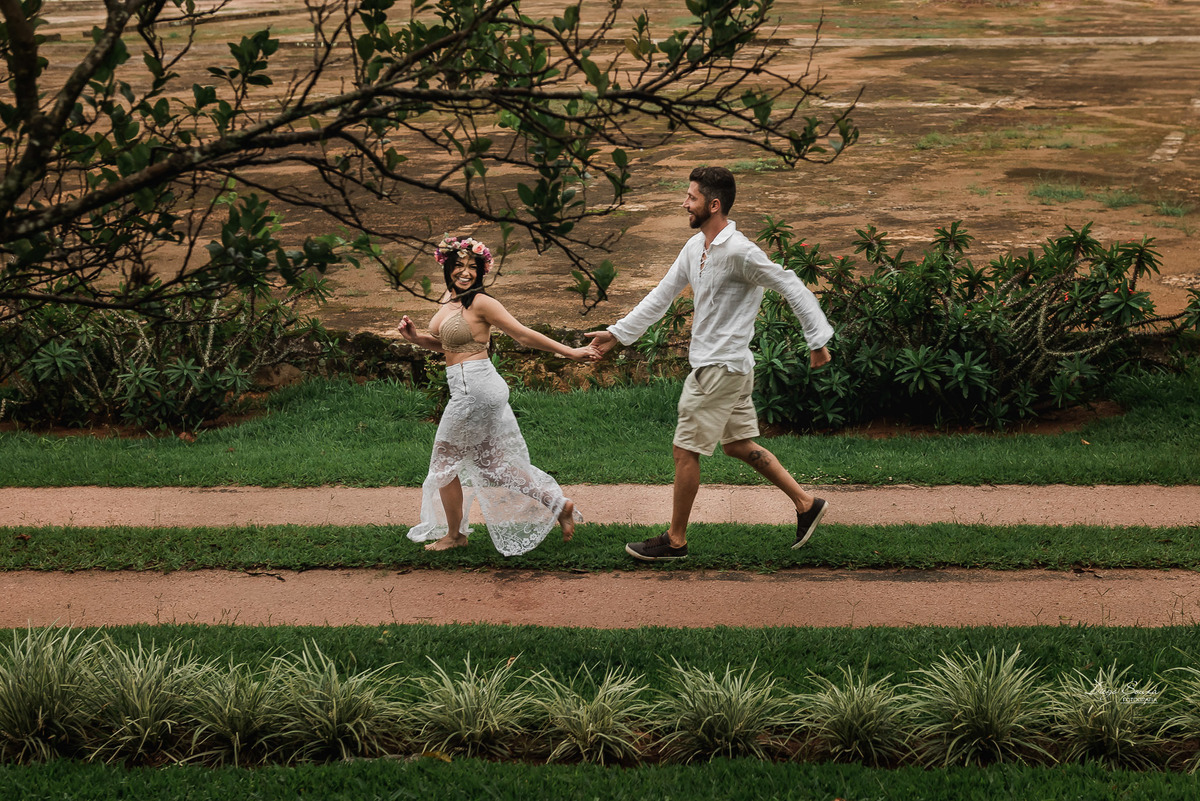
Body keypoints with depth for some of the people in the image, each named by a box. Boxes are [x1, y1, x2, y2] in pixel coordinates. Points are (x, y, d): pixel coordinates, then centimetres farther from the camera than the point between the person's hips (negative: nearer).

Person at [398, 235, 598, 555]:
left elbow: (524, 335, -12)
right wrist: (415, 337, 5)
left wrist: (570, 352, -12)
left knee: (444, 462, 5)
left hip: (474, 389, -9)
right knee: (493, 463, 14)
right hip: (469, 388, 9)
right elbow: (445, 343, 23)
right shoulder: (449, 297, 12)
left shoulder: (480, 302, -14)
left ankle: (454, 534, 19)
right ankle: (558, 505, 18)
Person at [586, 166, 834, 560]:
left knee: (685, 451, -1)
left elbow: (791, 287, -17)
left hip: (721, 368, -9)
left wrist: (818, 340, -14)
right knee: (739, 444, 16)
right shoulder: (695, 247, 8)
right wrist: (617, 333, 15)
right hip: (710, 362, 9)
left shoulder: (739, 251, -20)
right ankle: (806, 503, 23)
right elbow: (662, 295, 16)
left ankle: (675, 540, 9)